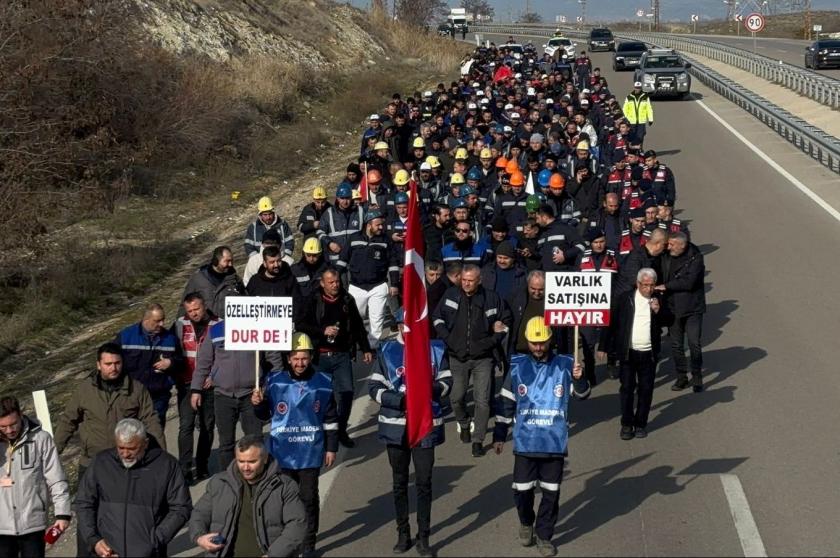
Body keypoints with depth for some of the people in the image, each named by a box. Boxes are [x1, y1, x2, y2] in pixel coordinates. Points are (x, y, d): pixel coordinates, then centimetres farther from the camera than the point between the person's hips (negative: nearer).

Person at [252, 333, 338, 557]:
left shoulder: (323, 383, -3)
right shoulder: (275, 381, -6)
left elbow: (330, 419, 5)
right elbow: (265, 415, 6)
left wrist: (331, 447, 6)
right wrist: (258, 404, -14)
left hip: (311, 452, 0)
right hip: (283, 452, 0)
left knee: (309, 498, 7)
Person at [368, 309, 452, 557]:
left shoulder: (436, 348, -3)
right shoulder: (387, 350, -4)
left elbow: (446, 382, 4)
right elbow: (374, 387, -4)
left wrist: (431, 390, -18)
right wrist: (400, 401, -18)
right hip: (396, 425, 1)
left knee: (424, 482, 2)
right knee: (400, 482, 13)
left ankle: (423, 538, 14)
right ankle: (403, 535, 26)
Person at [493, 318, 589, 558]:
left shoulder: (564, 365, -4)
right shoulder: (517, 366, 1)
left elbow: (582, 394, -2)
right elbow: (505, 403, 7)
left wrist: (579, 379, -23)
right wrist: (499, 435, 8)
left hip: (555, 442, -1)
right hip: (525, 442, 1)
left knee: (551, 493, 7)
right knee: (522, 490, 8)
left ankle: (544, 535, 23)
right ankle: (526, 523, 36)